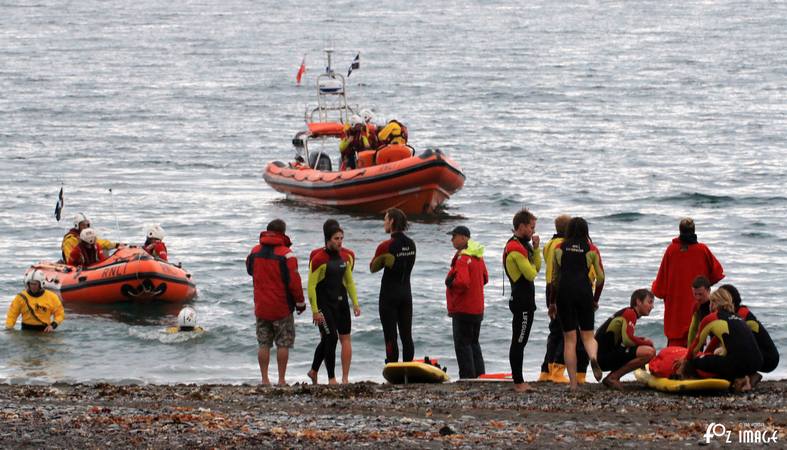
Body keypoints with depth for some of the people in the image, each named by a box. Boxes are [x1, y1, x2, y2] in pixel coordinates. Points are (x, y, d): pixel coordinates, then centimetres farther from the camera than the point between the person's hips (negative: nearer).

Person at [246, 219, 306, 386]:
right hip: (282, 309, -4)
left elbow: (250, 269, 22)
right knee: (283, 344, 3)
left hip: (261, 308, 4)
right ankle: (281, 380, 2)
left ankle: (264, 379, 8)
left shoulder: (255, 251, 3)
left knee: (263, 344, 10)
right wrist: (300, 302, -3)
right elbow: (294, 281, -15)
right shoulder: (286, 254, -14)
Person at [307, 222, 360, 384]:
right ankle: (331, 378, 1)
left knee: (345, 337, 2)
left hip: (340, 301, 6)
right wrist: (315, 311, -14)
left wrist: (355, 303, 12)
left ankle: (345, 378, 8)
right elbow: (311, 286, -12)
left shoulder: (346, 256, 7)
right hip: (323, 303, -6)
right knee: (330, 338, -9)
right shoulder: (319, 258, -13)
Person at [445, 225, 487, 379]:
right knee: (473, 342, 17)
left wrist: (450, 283, -11)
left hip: (463, 309, -9)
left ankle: (467, 376, -6)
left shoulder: (462, 258, -19)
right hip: (478, 308, 9)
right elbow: (485, 278, 20)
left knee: (462, 344, -4)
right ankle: (479, 374, 18)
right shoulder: (478, 257, 11)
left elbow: (462, 282, -28)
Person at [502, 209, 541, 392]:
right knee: (519, 342, -8)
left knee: (519, 341, 13)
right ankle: (519, 383, -7)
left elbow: (537, 267, 15)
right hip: (522, 301, -11)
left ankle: (519, 381, 18)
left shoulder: (522, 245, 17)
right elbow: (531, 274, -20)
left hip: (524, 300, 11)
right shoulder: (516, 248, -17)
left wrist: (535, 248, 4)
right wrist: (533, 264, 1)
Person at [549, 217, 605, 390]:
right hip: (584, 291, 0)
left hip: (564, 292, 0)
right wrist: (595, 299, 19)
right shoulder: (591, 249, 7)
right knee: (588, 335, 11)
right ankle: (593, 357, -24)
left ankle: (573, 382, 1)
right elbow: (601, 277, 6)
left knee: (569, 338, 4)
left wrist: (552, 302, 20)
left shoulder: (559, 248, 9)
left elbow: (554, 277, 12)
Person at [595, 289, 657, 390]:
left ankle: (613, 377, 10)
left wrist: (644, 340, 11)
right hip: (605, 357, -10)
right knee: (649, 352, -23)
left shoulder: (627, 312, 22)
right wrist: (646, 342, -5)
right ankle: (612, 377, -14)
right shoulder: (630, 313, -8)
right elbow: (627, 340, -21)